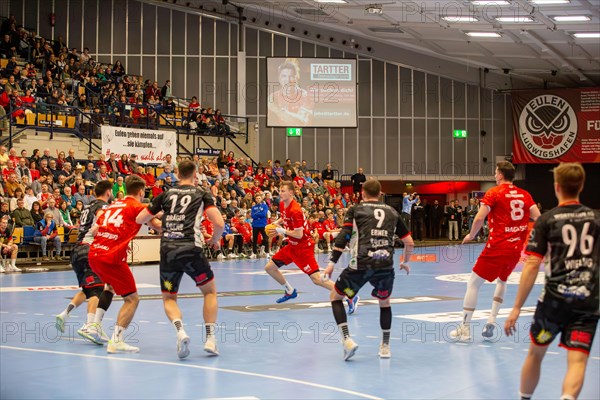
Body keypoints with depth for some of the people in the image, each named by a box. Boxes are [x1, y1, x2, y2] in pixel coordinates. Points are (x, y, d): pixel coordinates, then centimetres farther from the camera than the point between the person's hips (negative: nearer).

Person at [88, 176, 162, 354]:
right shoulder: (137, 207, 1)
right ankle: (116, 341, -9)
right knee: (132, 299, 1)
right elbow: (160, 227, -3)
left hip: (94, 254, 7)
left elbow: (94, 231, 18)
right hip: (112, 258, -7)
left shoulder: (112, 205, 19)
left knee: (110, 285, 35)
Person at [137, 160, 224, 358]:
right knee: (210, 291, 20)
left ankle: (180, 331, -11)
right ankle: (210, 338, 8)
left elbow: (139, 220, 19)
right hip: (191, 248, -2)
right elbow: (219, 223, -4)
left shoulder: (165, 195, 16)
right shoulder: (202, 195, 9)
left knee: (169, 298, 17)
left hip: (167, 251, 2)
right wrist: (214, 240, 16)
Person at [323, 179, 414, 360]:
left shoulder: (355, 210, 12)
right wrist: (405, 262, 39)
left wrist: (332, 262, -3)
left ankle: (347, 340, 2)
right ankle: (385, 346, 27)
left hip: (360, 264, -3)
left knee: (335, 297, 18)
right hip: (386, 264, 3)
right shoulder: (392, 212, 20)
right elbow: (409, 242, 22)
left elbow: (344, 236, -2)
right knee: (384, 302, 30)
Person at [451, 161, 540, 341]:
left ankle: (465, 328, 3)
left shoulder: (493, 193, -6)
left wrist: (471, 235, 1)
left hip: (497, 247, -5)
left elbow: (479, 218, -14)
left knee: (473, 283, 5)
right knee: (502, 281, 27)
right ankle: (491, 323, 16)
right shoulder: (525, 195, 8)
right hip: (516, 249, 5)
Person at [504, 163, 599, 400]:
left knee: (536, 353, 19)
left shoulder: (547, 220, -2)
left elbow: (531, 266, -7)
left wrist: (517, 308, -5)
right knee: (577, 361, -5)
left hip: (555, 299, -1)